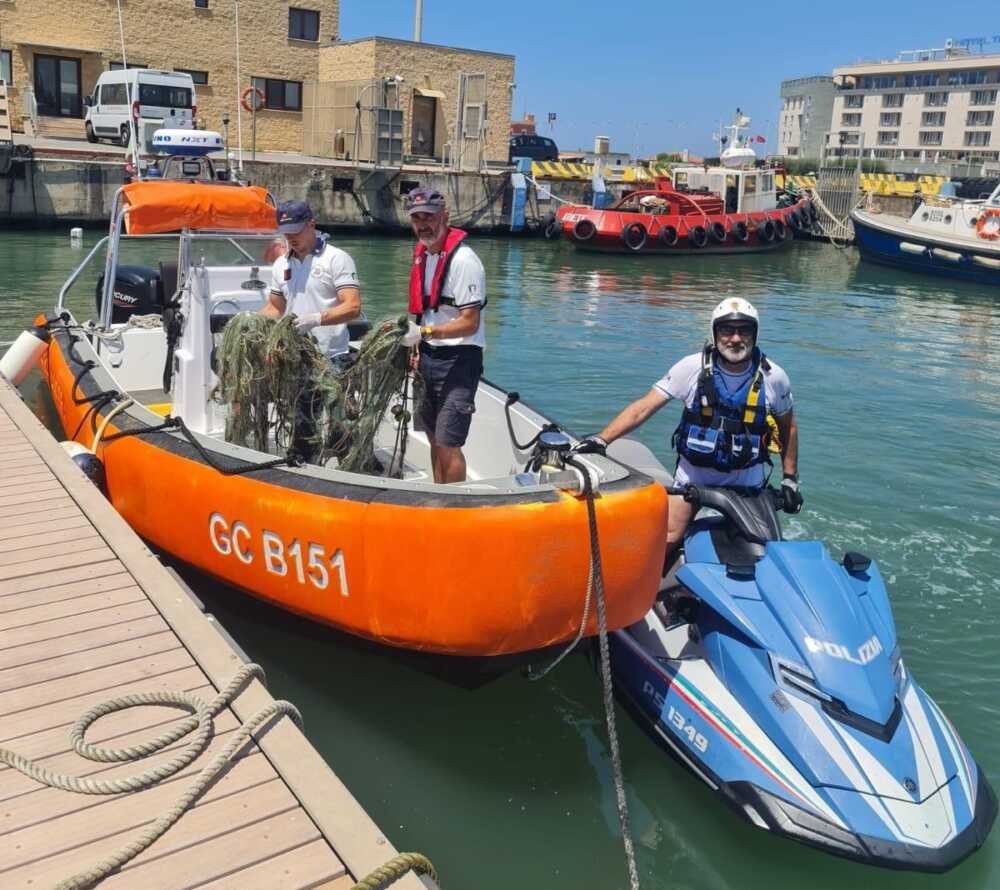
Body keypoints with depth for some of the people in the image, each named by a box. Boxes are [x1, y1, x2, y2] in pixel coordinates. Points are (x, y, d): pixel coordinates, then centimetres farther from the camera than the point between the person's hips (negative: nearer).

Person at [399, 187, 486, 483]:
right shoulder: (422, 254, 10)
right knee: (435, 438, 15)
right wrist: (419, 348, 14)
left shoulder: (463, 260, -16)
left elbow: (469, 323, -20)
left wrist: (424, 332, -26)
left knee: (447, 443, -9)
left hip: (458, 360, -8)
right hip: (430, 356, 8)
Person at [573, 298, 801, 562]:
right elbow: (643, 408, -15)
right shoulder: (692, 367, -13)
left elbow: (787, 426, 7)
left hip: (747, 479, 2)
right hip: (693, 473, -1)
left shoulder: (773, 377, -8)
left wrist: (790, 478, 5)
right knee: (667, 540, -6)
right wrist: (601, 439, -25)